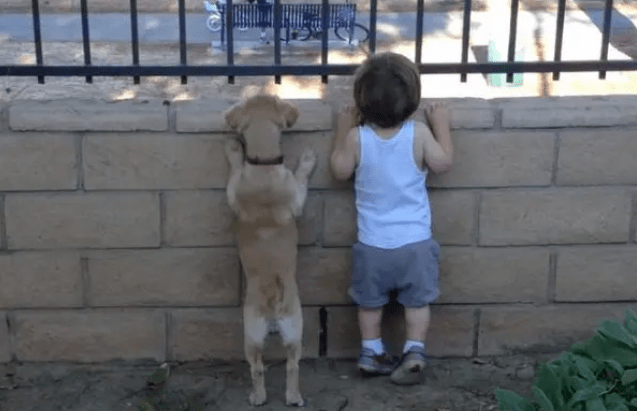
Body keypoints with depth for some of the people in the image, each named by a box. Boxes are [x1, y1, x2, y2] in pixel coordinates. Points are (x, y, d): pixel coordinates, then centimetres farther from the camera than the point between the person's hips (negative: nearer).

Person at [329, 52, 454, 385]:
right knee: (417, 301, 15)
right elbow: (444, 163, 2)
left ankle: (371, 353, 26)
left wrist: (342, 131, 11)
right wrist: (441, 124, 11)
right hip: (415, 242, 0)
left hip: (373, 244, 1)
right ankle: (414, 352, 9)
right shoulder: (419, 134, -13)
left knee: (370, 302, 19)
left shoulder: (357, 137, -12)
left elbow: (340, 171, 3)